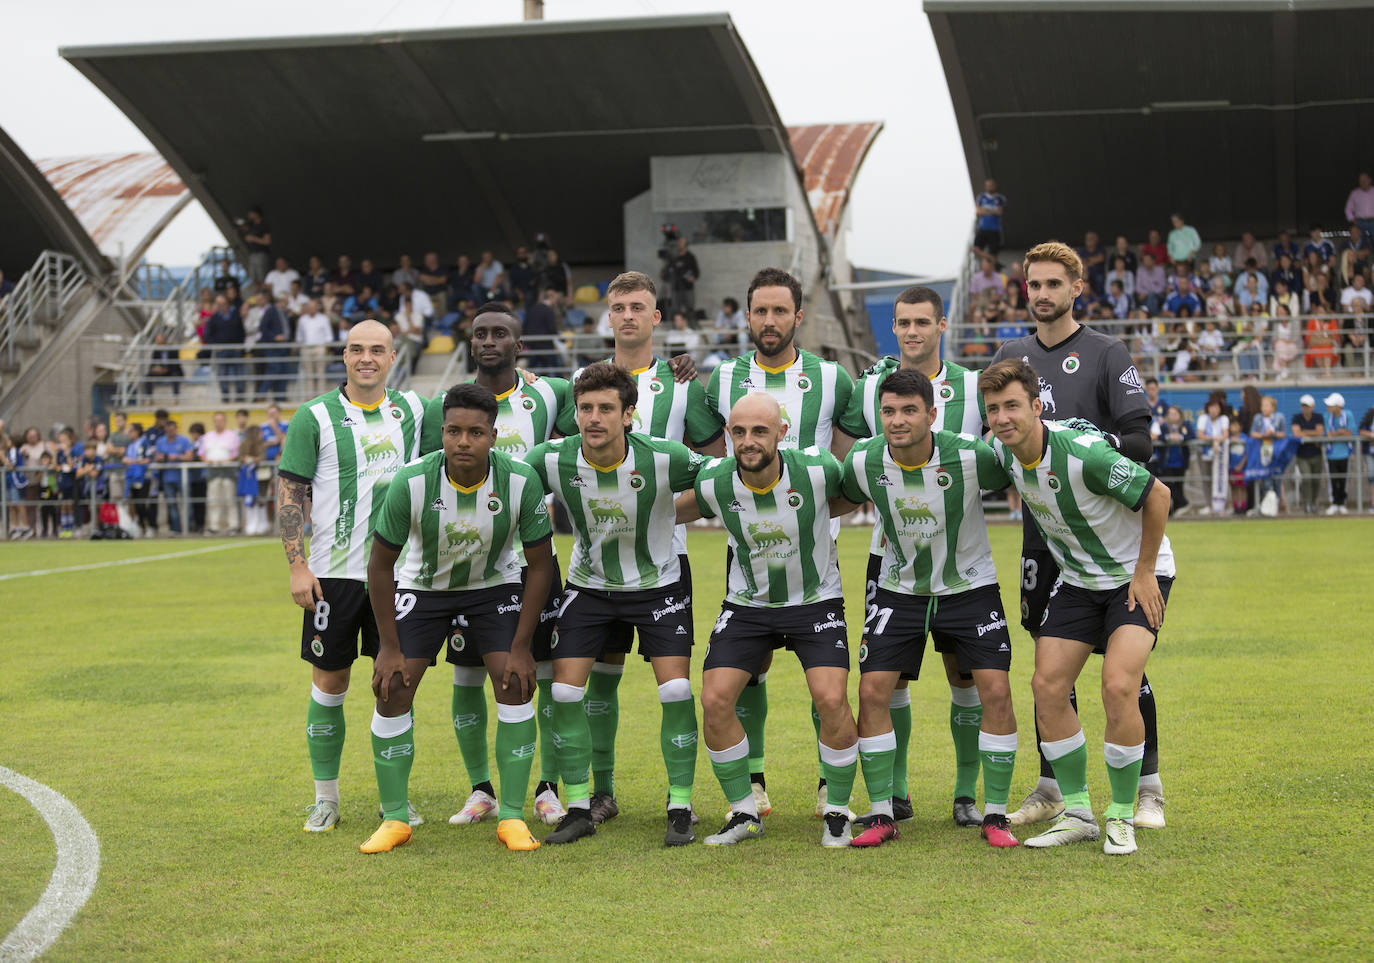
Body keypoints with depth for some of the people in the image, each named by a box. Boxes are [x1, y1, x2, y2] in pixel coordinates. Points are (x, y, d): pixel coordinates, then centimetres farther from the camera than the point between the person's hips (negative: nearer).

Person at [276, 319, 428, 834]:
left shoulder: (412, 408, 7)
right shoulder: (315, 416, -3)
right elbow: (290, 493, -3)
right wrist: (297, 566, -10)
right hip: (333, 573, -3)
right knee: (329, 682, 3)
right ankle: (325, 796, 15)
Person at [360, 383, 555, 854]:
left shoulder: (521, 481, -26)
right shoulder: (411, 483, -28)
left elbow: (539, 565, -13)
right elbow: (381, 563, -14)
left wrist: (521, 647, -15)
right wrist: (390, 646, -13)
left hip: (495, 584, 0)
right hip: (422, 585, 0)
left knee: (516, 684, -15)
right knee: (392, 687, -10)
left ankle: (512, 817, -4)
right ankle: (395, 819, 3)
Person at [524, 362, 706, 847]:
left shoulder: (664, 458, -25)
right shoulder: (551, 461, -21)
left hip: (657, 583, -2)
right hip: (587, 585, 2)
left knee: (676, 690, -11)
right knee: (564, 691, -6)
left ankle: (680, 810, 4)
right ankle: (578, 809, 8)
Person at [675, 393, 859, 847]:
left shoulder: (817, 470, -22)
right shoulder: (714, 484, -15)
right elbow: (668, 514, 8)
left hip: (816, 600, -2)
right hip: (747, 604, 2)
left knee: (831, 699, -18)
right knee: (715, 700, -10)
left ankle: (837, 813, 5)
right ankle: (744, 814, 10)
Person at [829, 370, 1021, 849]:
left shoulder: (972, 456, -23)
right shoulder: (863, 462, -14)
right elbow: (836, 503, 8)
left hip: (970, 587, -2)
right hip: (898, 589, 2)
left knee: (995, 691, -12)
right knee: (873, 691, -9)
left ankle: (995, 817, 3)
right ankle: (882, 815, 4)